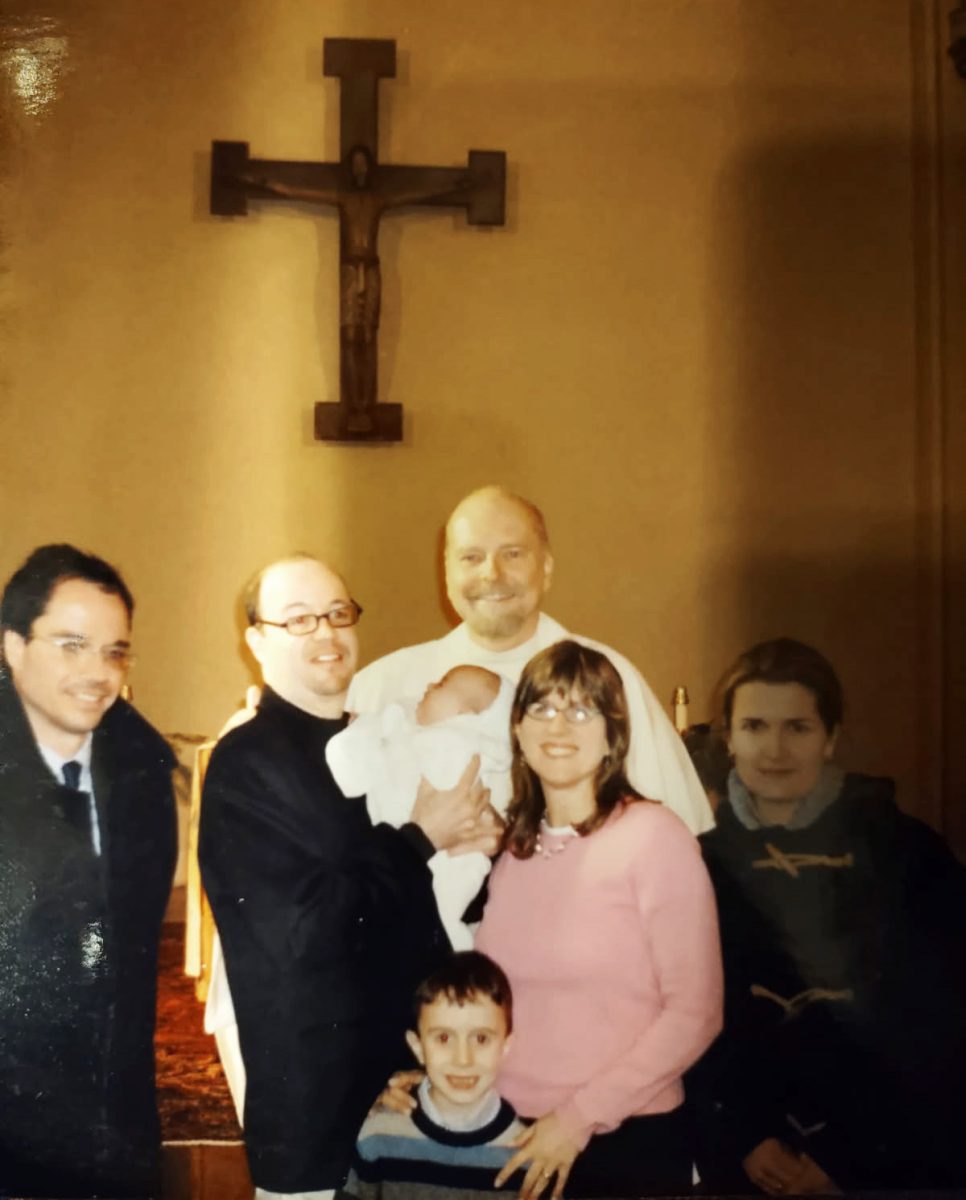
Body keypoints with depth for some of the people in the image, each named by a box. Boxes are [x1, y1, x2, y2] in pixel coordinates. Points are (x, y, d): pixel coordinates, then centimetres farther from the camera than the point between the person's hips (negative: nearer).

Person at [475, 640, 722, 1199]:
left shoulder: (654, 834, -11)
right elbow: (508, 1000, 11)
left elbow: (696, 1012, -13)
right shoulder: (513, 849, 5)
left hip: (629, 1140, -5)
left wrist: (580, 1115, -14)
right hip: (521, 1142, 5)